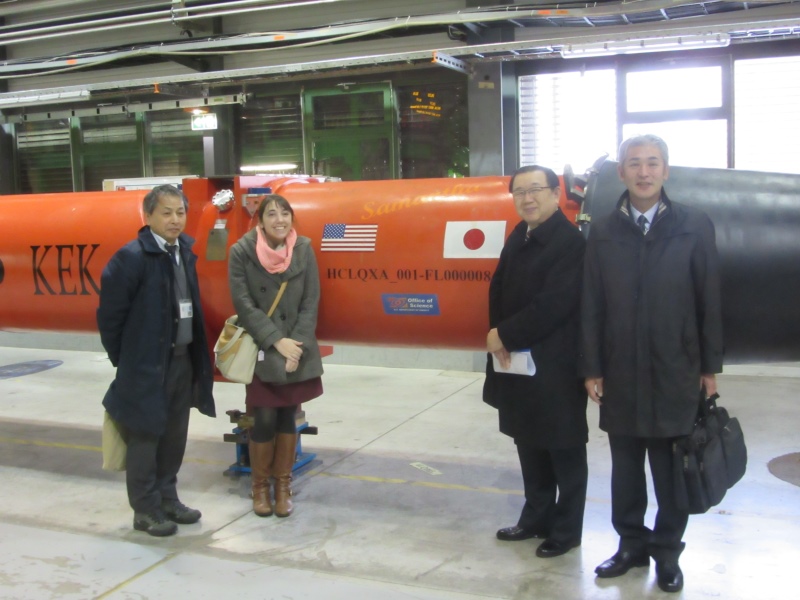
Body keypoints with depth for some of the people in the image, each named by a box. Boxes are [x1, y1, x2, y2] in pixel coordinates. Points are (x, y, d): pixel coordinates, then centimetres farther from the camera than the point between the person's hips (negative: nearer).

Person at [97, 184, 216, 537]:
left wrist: (197, 353, 9)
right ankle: (145, 509, 18)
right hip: (147, 364, -7)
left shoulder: (185, 252, 6)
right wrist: (123, 360, -5)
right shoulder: (131, 257, -15)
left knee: (175, 435, 16)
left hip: (184, 359, 7)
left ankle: (167, 497, 31)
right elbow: (110, 313, -12)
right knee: (145, 437, 5)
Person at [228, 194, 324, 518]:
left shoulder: (303, 250, -2)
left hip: (297, 351, 2)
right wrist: (277, 341, -15)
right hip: (259, 352, -2)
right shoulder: (242, 252, -8)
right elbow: (244, 305, -9)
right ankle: (260, 486, 18)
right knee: (264, 420, -3)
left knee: (287, 417, 8)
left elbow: (311, 303, -1)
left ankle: (283, 484, 24)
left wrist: (296, 346, -10)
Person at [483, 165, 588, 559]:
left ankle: (566, 530, 21)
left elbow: (554, 304, -23)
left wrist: (505, 335, -17)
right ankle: (536, 518, 34)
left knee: (564, 451, 7)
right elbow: (498, 289, 10)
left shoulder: (570, 242, -16)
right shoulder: (518, 238, 11)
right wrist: (499, 336, -6)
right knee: (529, 446, 19)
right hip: (517, 364, 8)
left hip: (555, 368, -8)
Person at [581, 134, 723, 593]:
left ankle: (667, 551, 26)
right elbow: (592, 306, 2)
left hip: (676, 374, -2)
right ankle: (632, 544, 29)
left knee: (672, 469, 9)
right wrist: (592, 368, 0)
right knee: (625, 467, 12)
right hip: (621, 375, 2)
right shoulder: (603, 232, 3)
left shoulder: (695, 226, -2)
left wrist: (710, 367, -2)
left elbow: (709, 302, -1)